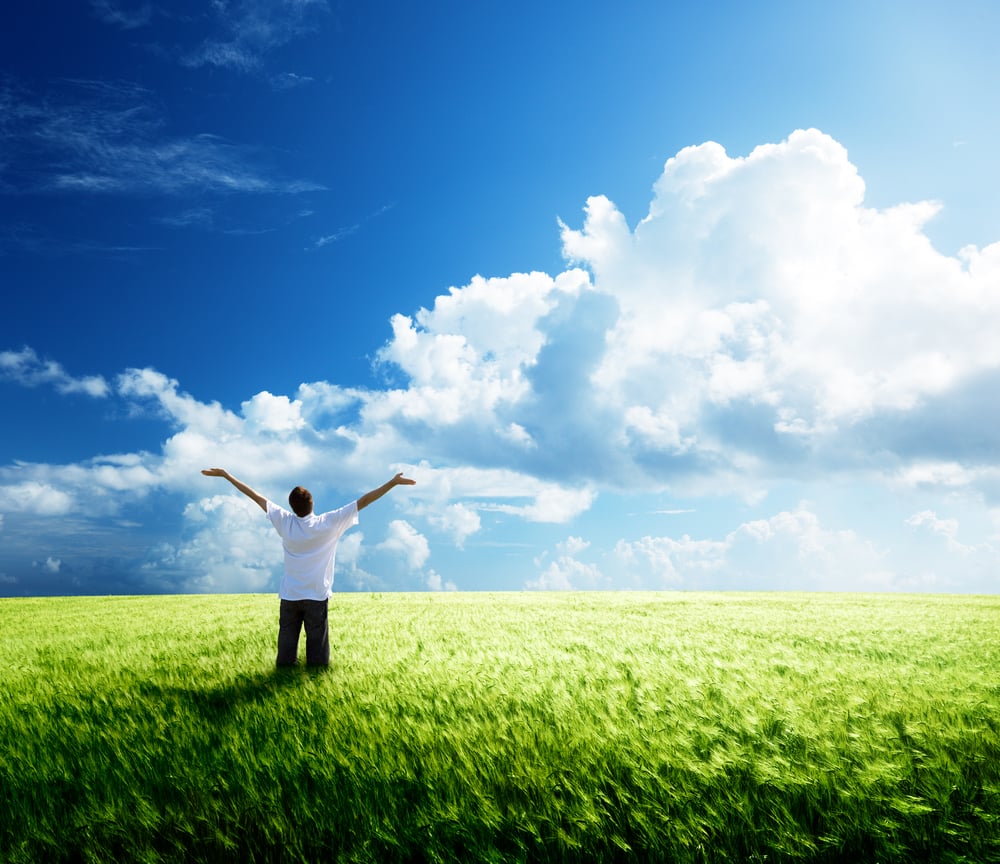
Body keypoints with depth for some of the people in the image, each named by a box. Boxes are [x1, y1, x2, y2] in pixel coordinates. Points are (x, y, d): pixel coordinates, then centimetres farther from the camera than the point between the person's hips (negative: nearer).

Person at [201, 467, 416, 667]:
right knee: (317, 643, 7)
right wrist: (394, 482, -18)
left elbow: (255, 496, -2)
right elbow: (363, 502, -17)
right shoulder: (328, 524, -14)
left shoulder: (285, 522, -8)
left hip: (289, 595, 3)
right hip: (317, 596, -2)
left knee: (287, 640, 11)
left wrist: (225, 475, 5)